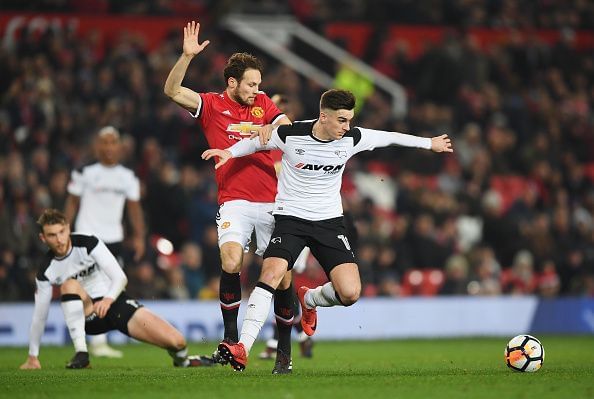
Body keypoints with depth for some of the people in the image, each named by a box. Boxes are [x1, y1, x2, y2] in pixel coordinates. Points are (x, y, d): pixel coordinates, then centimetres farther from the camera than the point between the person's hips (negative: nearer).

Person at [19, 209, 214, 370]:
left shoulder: (88, 243, -13)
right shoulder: (46, 271, -8)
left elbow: (120, 277, -17)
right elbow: (39, 314, -2)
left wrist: (108, 299, -38)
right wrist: (33, 357, -2)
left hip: (116, 303, 0)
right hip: (86, 314, 0)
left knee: (176, 341, -17)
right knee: (69, 285, -34)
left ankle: (181, 360, 24)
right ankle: (81, 354, -34)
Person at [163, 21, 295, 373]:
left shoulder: (263, 103, 12)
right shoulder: (212, 105, 3)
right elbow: (172, 91, -9)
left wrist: (271, 129, -15)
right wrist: (187, 56, -22)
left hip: (272, 201, 3)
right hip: (234, 202, -3)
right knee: (231, 263, -25)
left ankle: (284, 352, 12)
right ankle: (231, 338, -10)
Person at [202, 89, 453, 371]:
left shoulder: (351, 139, -6)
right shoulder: (290, 135, -12)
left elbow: (390, 137, 11)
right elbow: (257, 142, 8)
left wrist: (430, 143, 22)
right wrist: (229, 152, -8)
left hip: (329, 221, 2)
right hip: (290, 218, -2)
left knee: (350, 294, -14)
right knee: (271, 274, -28)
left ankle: (308, 300, 22)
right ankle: (242, 349, -28)